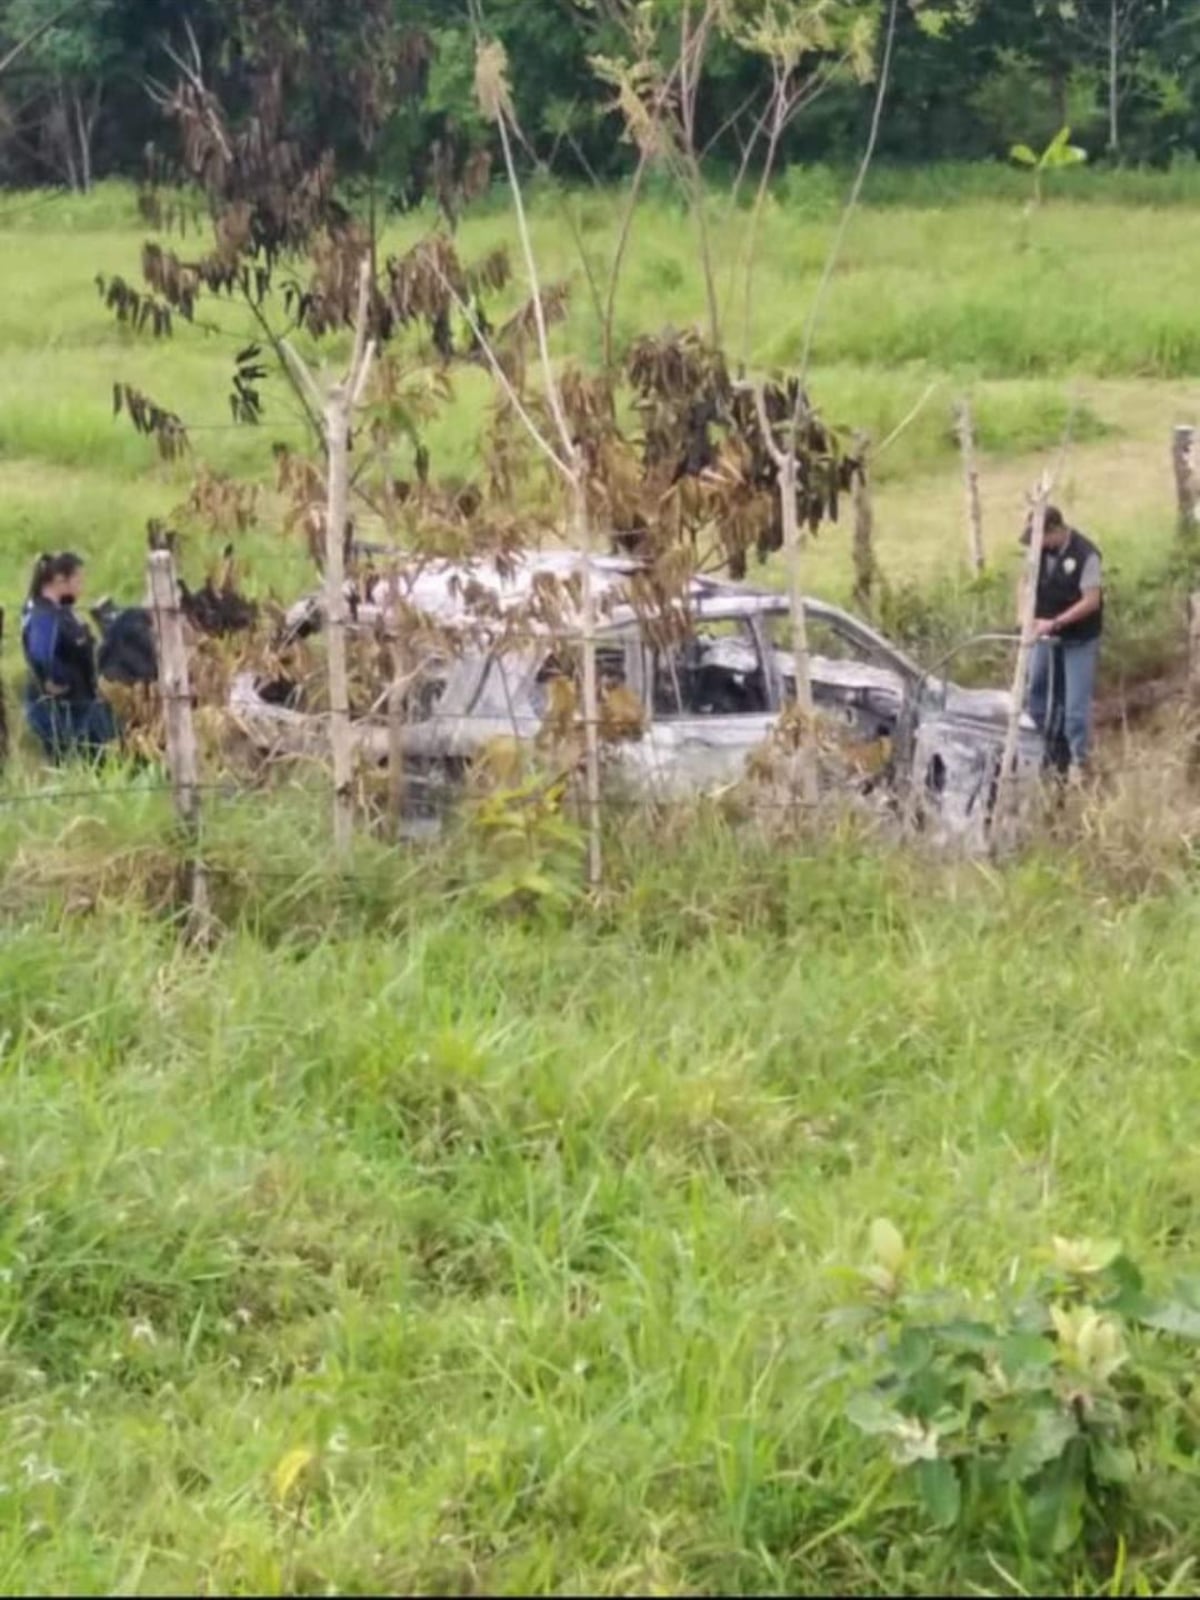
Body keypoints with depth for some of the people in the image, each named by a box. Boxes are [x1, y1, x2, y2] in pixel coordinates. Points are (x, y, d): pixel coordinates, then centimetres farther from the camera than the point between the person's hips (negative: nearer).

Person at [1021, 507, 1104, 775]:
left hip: (1079, 640, -6)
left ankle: (1079, 760, 8)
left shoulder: (1086, 555, -23)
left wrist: (1055, 622, -26)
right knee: (1035, 690, 17)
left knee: (1076, 702, -3)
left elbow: (1091, 601, -23)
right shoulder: (1040, 550, -6)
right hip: (1046, 636, 6)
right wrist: (1029, 617, -8)